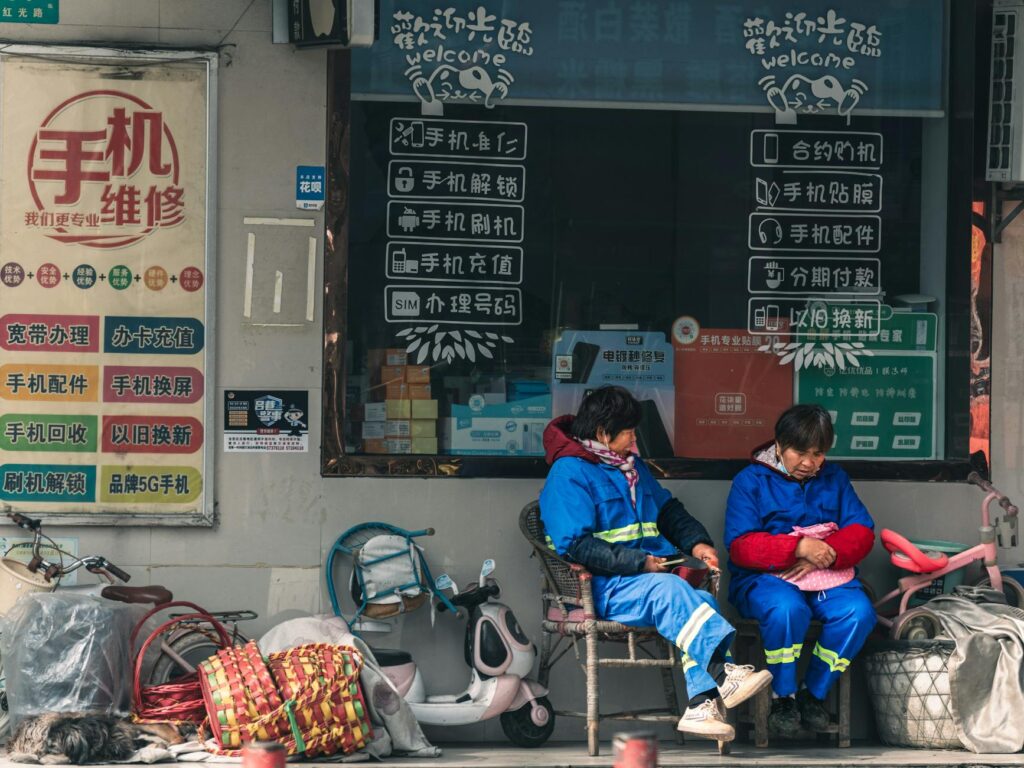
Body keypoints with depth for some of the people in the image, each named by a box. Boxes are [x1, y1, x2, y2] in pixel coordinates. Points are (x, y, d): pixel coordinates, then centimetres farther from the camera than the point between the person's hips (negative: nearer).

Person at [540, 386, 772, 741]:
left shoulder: (632, 466, 24)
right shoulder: (569, 473, -4)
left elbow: (669, 510, 35)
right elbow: (575, 545, -14)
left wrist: (696, 542, 13)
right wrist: (640, 563, -18)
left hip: (654, 576, 7)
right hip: (604, 589, -7)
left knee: (700, 602, -26)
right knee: (670, 590, -36)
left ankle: (701, 704, -37)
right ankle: (722, 674, -43)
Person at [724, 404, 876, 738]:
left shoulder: (834, 478, 16)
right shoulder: (751, 481, 2)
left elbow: (862, 532, 6)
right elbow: (740, 546, -9)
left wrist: (823, 554, -15)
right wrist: (799, 547, -21)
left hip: (827, 576, 4)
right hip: (765, 577, -4)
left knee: (859, 612, -28)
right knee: (787, 609, -38)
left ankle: (814, 694, -8)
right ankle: (783, 698, -14)